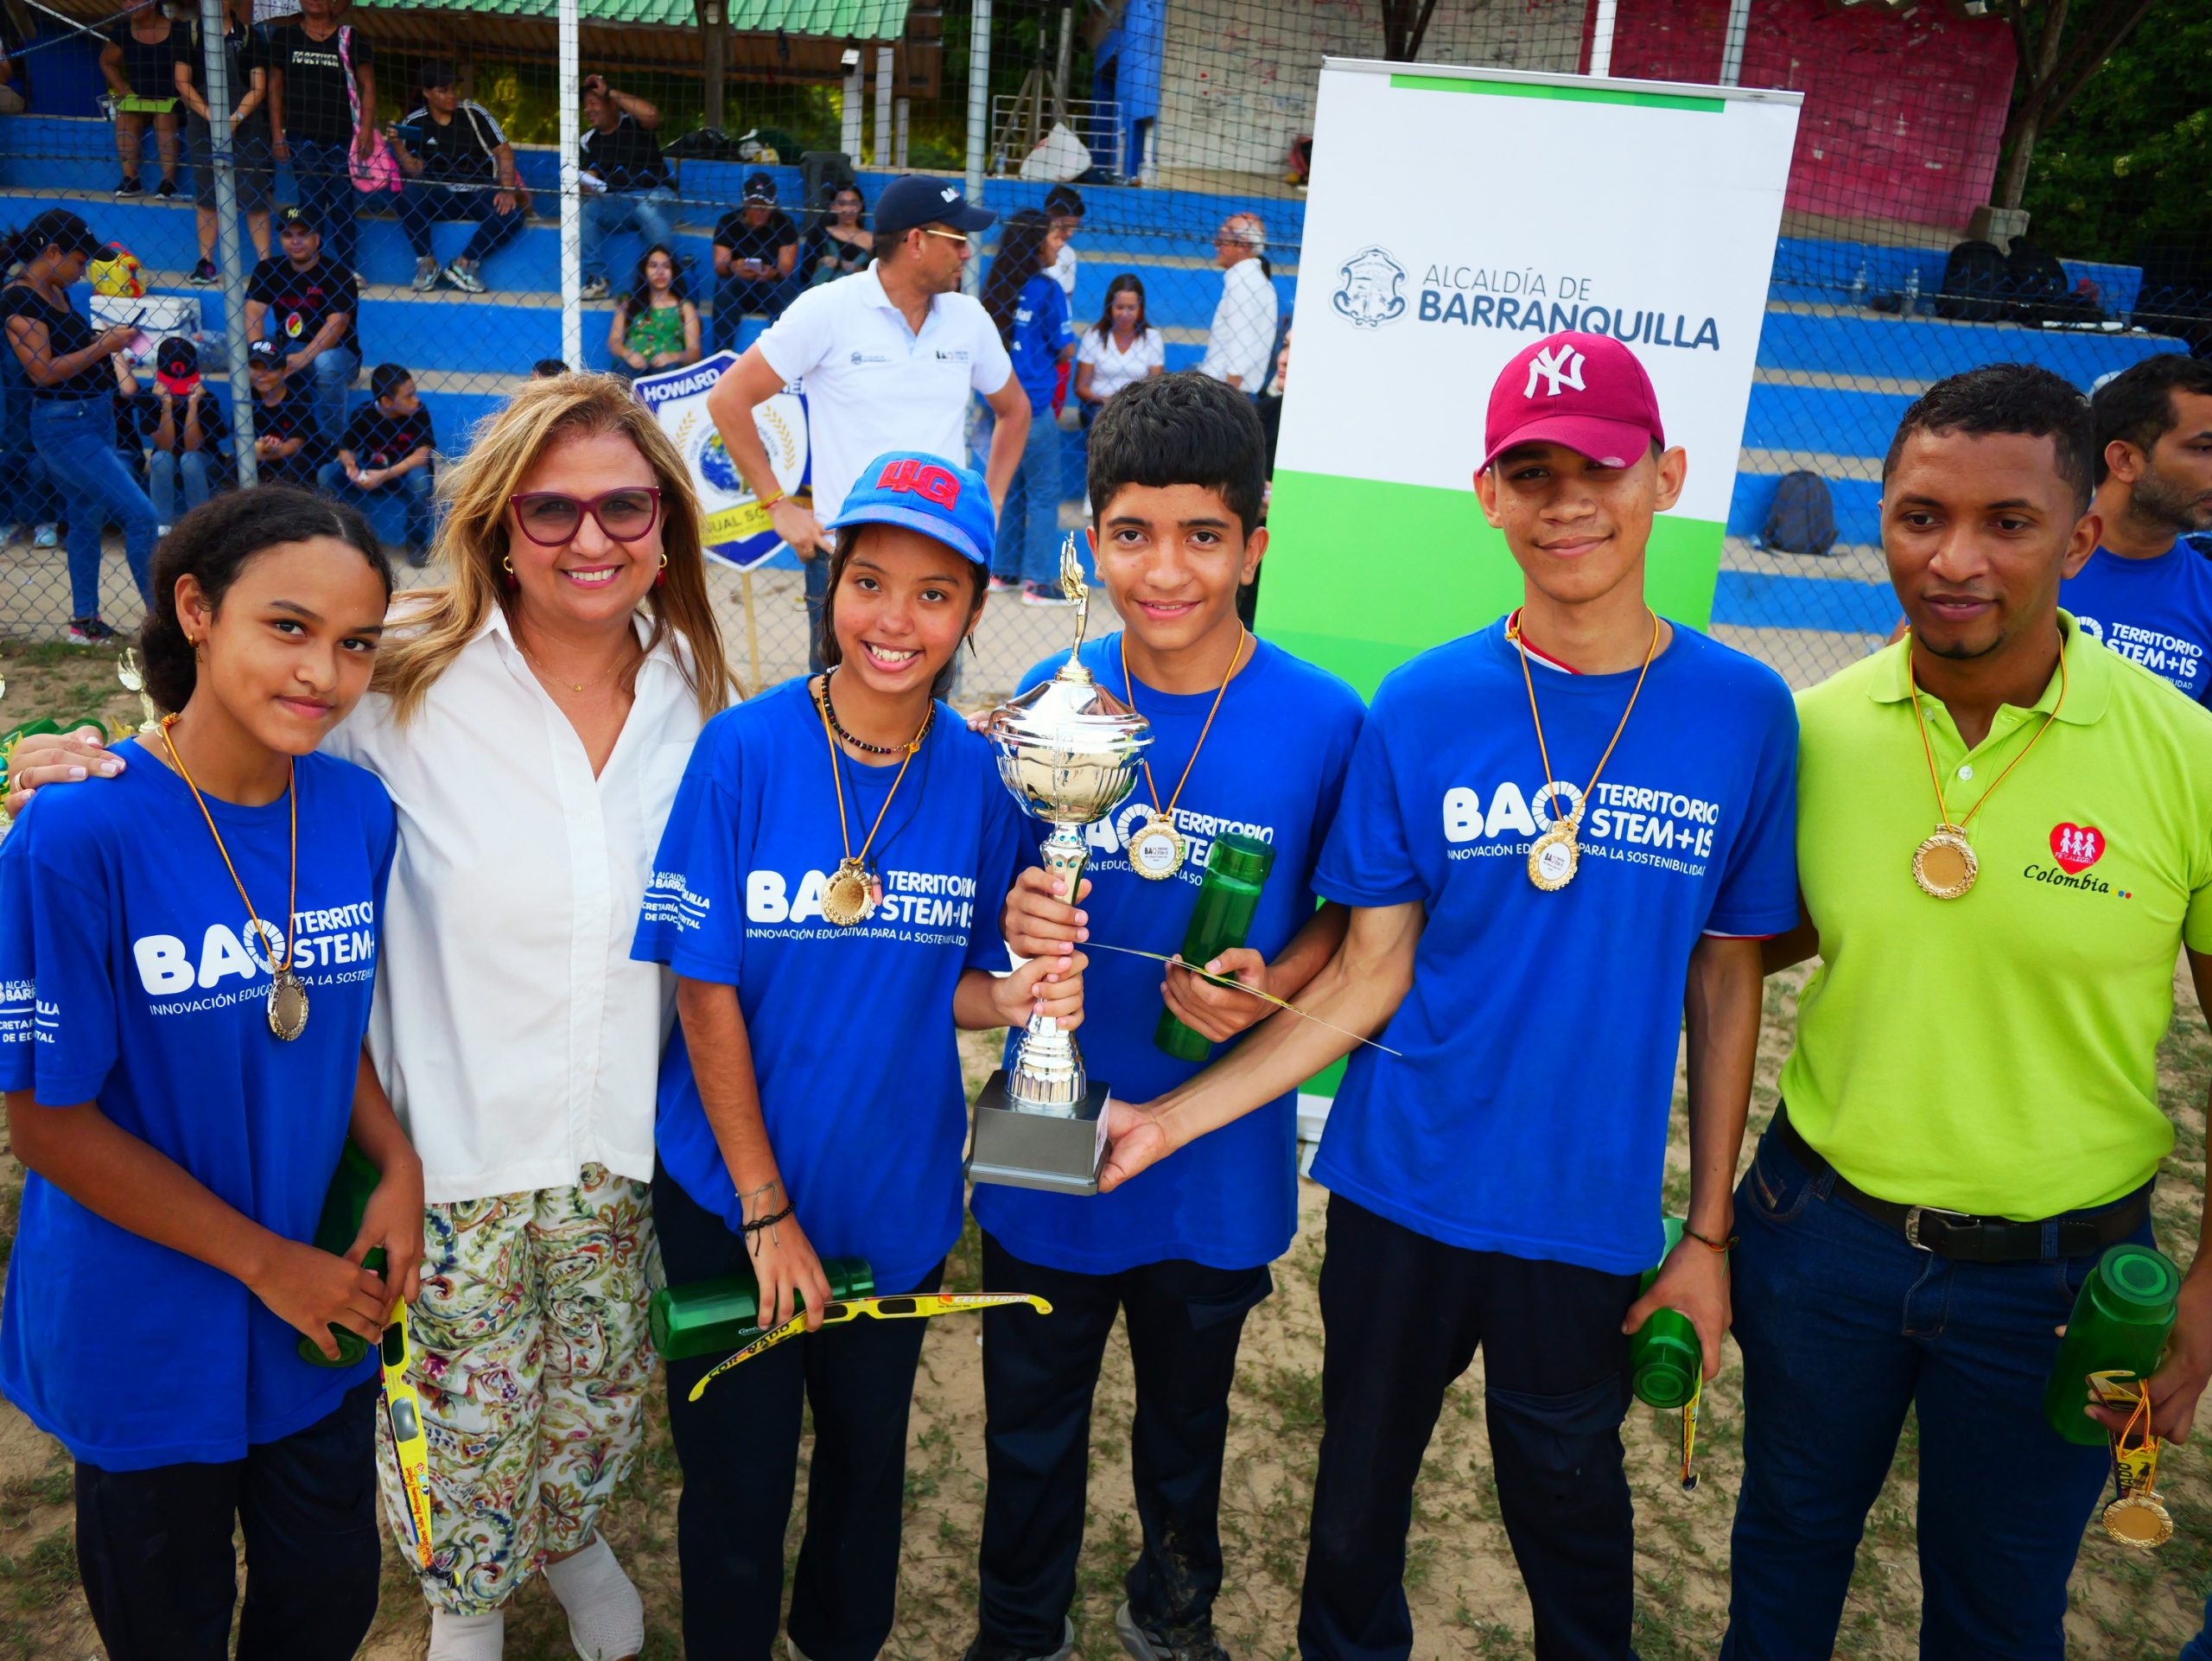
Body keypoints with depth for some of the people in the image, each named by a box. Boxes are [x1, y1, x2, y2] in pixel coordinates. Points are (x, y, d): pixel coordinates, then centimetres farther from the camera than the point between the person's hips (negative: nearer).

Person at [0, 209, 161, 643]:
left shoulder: (56, 292, 10)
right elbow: (43, 371, -20)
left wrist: (105, 338, 6)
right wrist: (102, 347, -18)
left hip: (95, 417, 10)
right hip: (63, 426, -10)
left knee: (88, 519, 15)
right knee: (140, 515, -15)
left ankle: (84, 622, 25)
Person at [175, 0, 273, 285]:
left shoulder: (249, 35, 3)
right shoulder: (191, 33, 5)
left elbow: (259, 87, -1)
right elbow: (183, 82, 2)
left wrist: (235, 119, -12)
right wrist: (211, 117, -10)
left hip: (245, 124, -1)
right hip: (202, 123, 1)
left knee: (253, 195, -5)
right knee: (205, 195, 4)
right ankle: (206, 263, 9)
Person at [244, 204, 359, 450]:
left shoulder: (336, 273, -11)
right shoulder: (268, 270, 3)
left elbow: (337, 323, -22)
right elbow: (253, 311, -7)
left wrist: (303, 358, -34)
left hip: (335, 354, -4)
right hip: (286, 350, 4)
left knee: (327, 363, -39)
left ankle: (334, 442, -22)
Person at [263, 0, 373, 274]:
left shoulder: (352, 39, 1)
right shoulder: (285, 36, 6)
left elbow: (368, 86, 1)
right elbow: (275, 86, 8)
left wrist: (366, 129, -9)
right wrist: (277, 133, 4)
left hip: (342, 138, -1)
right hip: (302, 137, 1)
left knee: (342, 203, 3)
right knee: (310, 203, 3)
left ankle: (346, 266, 12)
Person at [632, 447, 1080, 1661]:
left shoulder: (980, 777, -9)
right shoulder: (744, 750, -17)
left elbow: (950, 983, 1)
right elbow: (707, 994, -14)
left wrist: (1012, 998, -22)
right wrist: (765, 1207, -12)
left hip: (899, 1197, 3)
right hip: (732, 1194, -2)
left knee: (867, 1449, 23)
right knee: (737, 1477, 13)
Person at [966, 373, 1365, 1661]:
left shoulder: (1326, 723, -14)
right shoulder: (1045, 701, -9)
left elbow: (1356, 913, -2)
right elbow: (990, 902, 0)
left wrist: (1275, 984, -21)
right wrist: (1016, 924, -22)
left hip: (1218, 1166, 0)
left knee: (1188, 1414, 25)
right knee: (1033, 1430, 20)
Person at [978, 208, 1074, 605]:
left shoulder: (995, 286, 7)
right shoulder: (1046, 289, -11)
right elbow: (1066, 348, -7)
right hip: (1033, 406, -7)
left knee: (1009, 489, 17)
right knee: (1044, 494, 0)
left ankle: (1002, 571, 22)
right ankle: (1037, 582, 0)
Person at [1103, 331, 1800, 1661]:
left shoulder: (1744, 712, -6)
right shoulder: (1423, 707, -8)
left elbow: (1725, 980, 1)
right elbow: (1371, 976, -5)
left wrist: (1709, 1231, 3)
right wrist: (1172, 1118, -13)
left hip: (1589, 1213, 0)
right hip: (1402, 1192, 1)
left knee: (1569, 1505, 19)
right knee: (1361, 1493, 19)